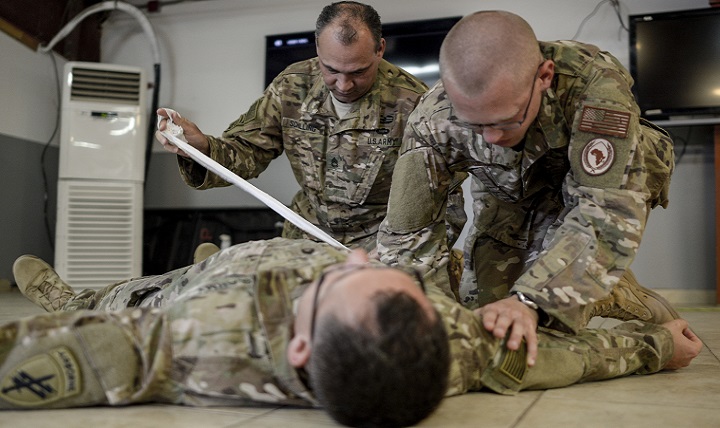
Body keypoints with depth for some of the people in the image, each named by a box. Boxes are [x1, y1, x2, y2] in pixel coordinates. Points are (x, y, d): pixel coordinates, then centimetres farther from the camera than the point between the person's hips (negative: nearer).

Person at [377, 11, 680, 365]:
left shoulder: (595, 84, -39)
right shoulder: (434, 116, -30)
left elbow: (608, 212, -44)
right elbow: (406, 234, -22)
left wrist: (531, 299, -56)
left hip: (600, 184, -3)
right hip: (509, 199, 4)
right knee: (482, 310, -6)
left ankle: (652, 313, 6)